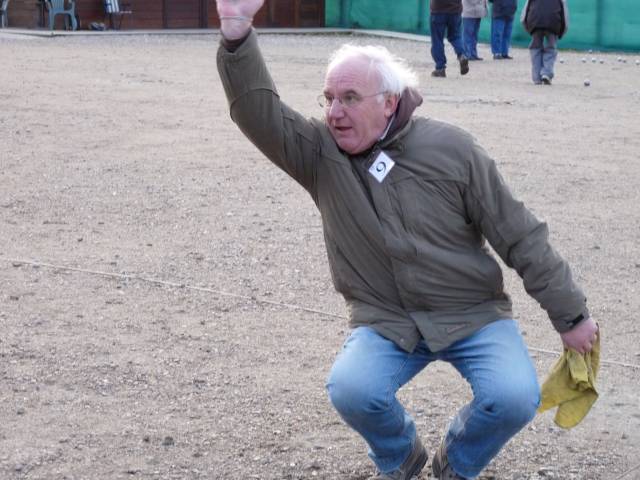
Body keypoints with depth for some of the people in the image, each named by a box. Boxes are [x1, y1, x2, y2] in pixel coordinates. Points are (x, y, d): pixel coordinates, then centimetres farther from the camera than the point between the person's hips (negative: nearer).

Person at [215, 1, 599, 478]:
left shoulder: (450, 149, -10)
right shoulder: (320, 154, -5)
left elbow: (520, 236, -5)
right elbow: (260, 111, -22)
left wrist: (570, 313, -3)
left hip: (472, 313, -1)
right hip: (387, 321, 1)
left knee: (514, 398, -26)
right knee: (351, 391, -28)